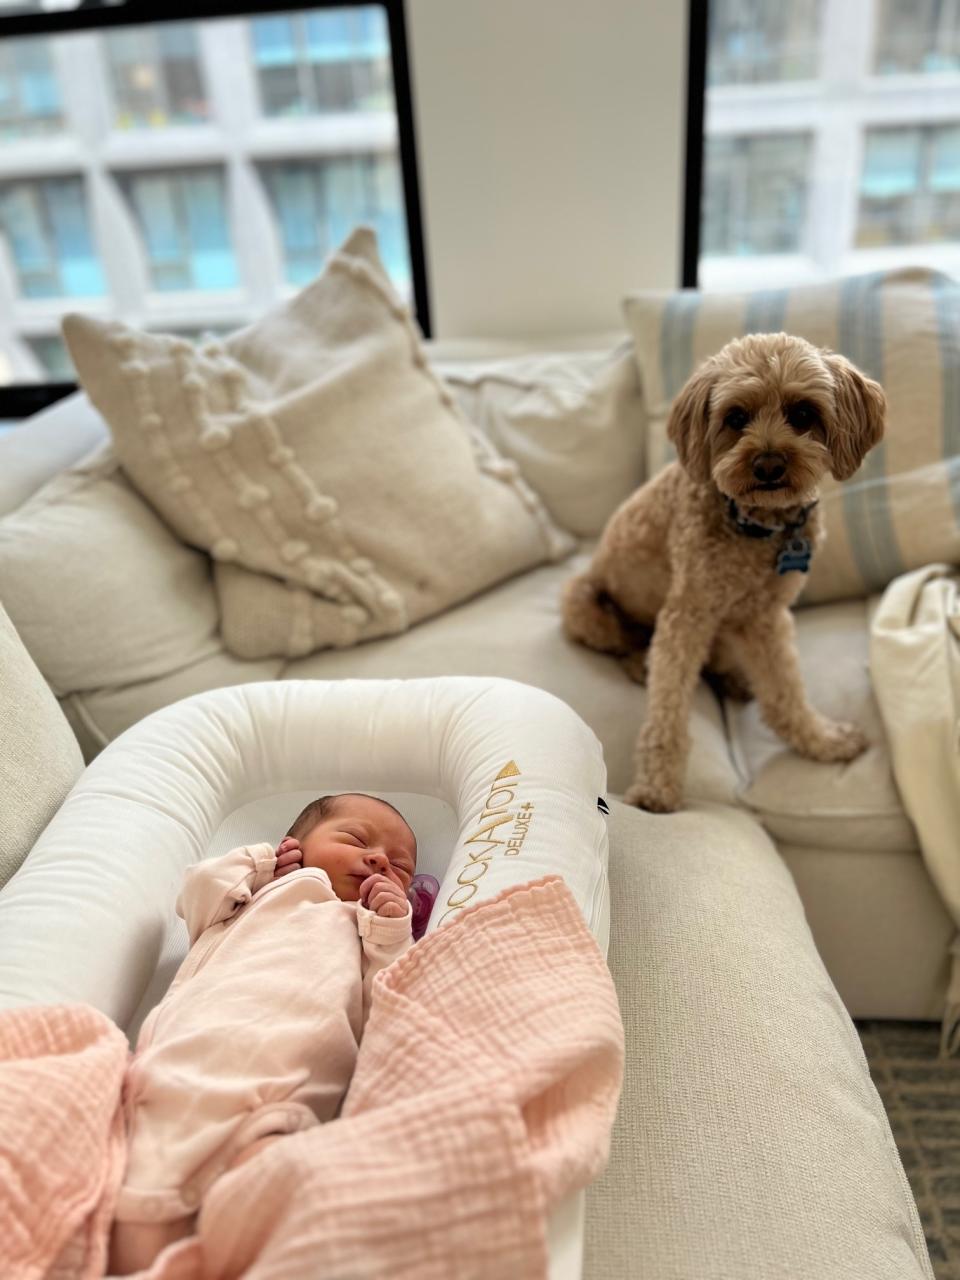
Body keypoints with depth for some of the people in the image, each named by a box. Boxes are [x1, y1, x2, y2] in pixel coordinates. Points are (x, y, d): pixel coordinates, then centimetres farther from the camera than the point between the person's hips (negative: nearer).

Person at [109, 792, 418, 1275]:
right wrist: (260, 859, 29)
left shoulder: (379, 934, 32)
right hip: (190, 1051, 2)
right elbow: (200, 892, 20)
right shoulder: (266, 893, 34)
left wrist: (392, 931, 8)